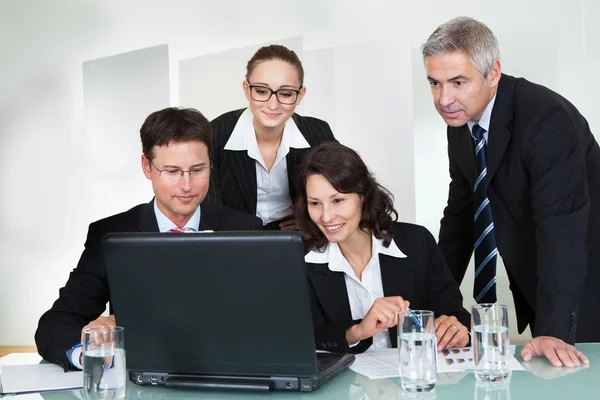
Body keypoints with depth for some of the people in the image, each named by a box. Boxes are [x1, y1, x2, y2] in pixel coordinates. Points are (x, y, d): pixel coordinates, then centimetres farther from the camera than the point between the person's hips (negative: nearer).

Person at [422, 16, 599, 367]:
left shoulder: (546, 117, -25)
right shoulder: (461, 122, -1)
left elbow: (561, 224, -32)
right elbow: (460, 215, 7)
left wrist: (553, 330, -36)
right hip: (533, 282, 7)